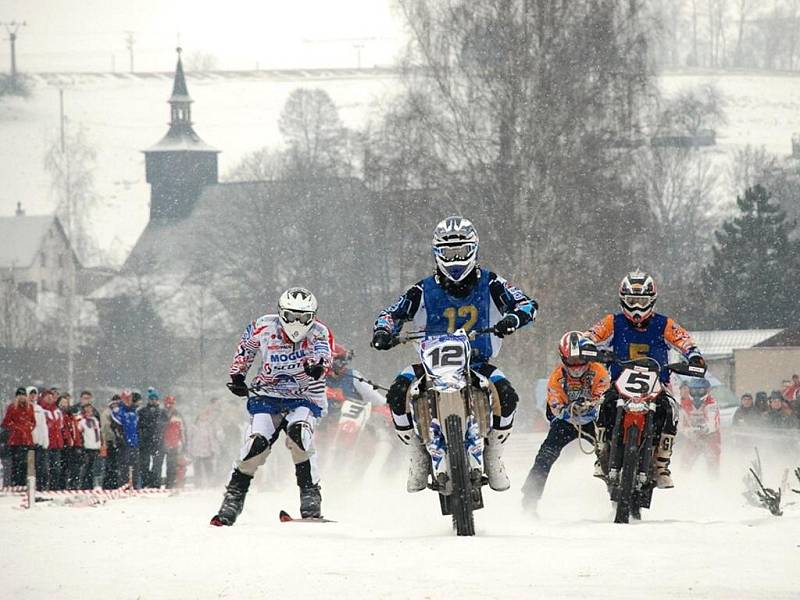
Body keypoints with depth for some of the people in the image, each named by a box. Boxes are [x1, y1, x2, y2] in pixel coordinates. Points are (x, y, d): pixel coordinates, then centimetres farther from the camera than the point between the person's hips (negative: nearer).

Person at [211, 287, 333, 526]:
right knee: (257, 442, -20)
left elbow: (323, 354, -36)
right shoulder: (264, 327, -7)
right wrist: (237, 374, 13)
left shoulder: (318, 333, -14)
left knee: (298, 434, -31)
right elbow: (245, 346, 15)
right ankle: (233, 498, -5)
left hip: (305, 399, -2)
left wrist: (318, 365, -59)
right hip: (267, 396, 2)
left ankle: (311, 496, -21)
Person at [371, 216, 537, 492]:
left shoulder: (490, 285, 1)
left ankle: (493, 457, -6)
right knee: (399, 392, -27)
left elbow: (527, 304, -7)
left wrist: (514, 318, -30)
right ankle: (419, 459, -10)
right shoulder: (424, 291, 3)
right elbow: (392, 313, 6)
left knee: (505, 394, -30)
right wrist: (383, 330, -18)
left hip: (478, 363, -1)